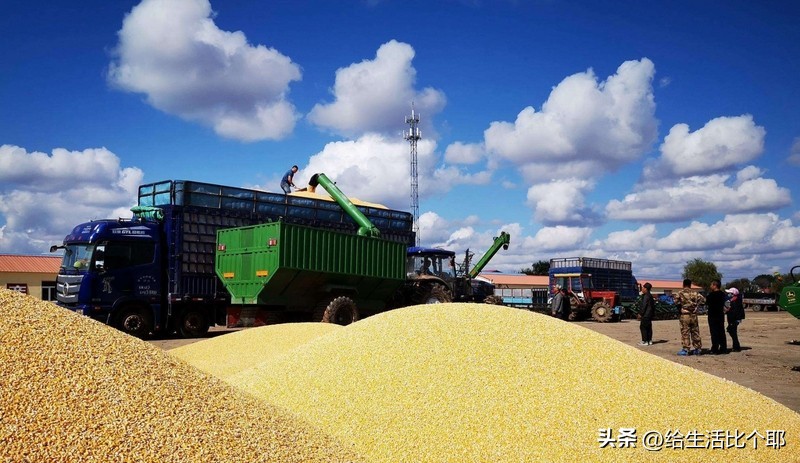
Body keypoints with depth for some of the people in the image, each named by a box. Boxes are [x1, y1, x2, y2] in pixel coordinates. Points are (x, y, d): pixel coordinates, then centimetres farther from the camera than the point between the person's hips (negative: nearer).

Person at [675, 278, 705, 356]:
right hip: (694, 315, 4)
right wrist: (697, 305, 14)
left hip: (684, 315, -4)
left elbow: (676, 301, -17)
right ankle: (698, 349, 17)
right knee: (695, 332, 12)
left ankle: (686, 349, -1)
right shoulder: (695, 293, 3)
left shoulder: (681, 293, -8)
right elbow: (703, 300, 3)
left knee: (685, 333, 0)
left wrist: (680, 305, 2)